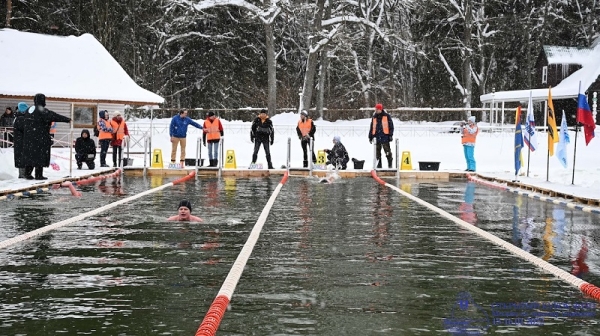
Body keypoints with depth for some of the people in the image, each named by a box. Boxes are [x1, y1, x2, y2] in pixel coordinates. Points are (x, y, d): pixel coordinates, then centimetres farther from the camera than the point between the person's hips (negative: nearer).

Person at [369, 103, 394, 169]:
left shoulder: (387, 116, 1)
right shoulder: (374, 117, 14)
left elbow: (391, 126, 1)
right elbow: (371, 127, 19)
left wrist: (390, 135, -5)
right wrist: (370, 136, 16)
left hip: (385, 137, -5)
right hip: (377, 137, 5)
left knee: (387, 152, -4)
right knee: (377, 153, 7)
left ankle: (390, 165, 2)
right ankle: (379, 165, 13)